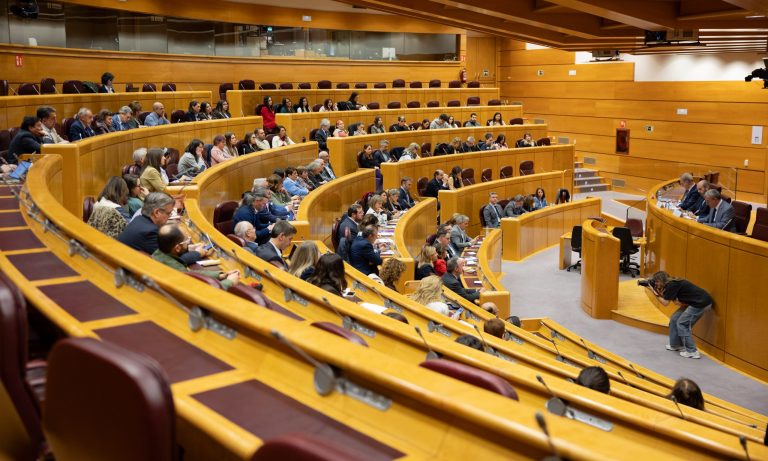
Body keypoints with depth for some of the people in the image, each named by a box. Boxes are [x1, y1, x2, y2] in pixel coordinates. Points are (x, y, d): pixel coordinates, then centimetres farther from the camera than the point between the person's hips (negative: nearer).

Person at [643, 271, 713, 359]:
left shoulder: (672, 285, -16)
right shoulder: (671, 284, 11)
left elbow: (665, 302, -14)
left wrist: (653, 291, -11)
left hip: (701, 303, -10)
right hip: (693, 302, 10)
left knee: (682, 324, -6)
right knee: (674, 319, 13)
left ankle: (692, 352, -3)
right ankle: (676, 345, 25)